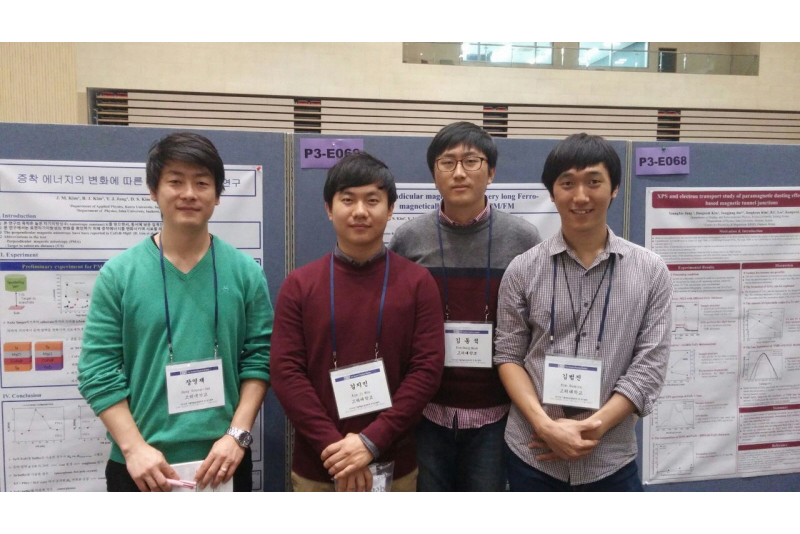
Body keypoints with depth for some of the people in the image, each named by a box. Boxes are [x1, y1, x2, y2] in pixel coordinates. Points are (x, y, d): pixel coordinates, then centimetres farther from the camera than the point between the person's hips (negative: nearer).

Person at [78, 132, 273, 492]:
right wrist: (134, 447, -13)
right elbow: (97, 371, -5)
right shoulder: (118, 273, -4)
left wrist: (238, 435, -12)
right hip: (141, 466, 0)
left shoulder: (245, 272, -3)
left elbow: (259, 359, -3)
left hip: (222, 462, 1)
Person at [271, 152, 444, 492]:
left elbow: (427, 368, -8)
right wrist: (332, 446, -15)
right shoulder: (299, 284, -1)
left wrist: (372, 441, -16)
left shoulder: (418, 282, -3)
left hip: (393, 466, 0)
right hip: (316, 466, 1)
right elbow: (286, 371, -6)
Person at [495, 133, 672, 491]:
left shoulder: (651, 271, -2)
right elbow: (508, 355, -1)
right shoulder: (523, 270, -2)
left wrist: (592, 428, -13)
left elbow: (650, 365, -4)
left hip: (612, 461, 0)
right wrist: (546, 425, -13)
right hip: (531, 456, 0)